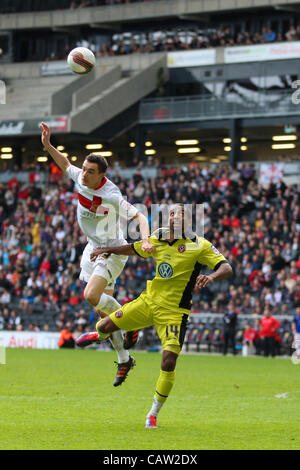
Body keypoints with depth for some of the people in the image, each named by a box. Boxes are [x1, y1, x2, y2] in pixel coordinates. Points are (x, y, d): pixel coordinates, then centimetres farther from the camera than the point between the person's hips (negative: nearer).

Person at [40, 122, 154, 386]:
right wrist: (48, 145, 0)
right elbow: (65, 164, 13)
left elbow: (139, 216, -26)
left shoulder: (112, 197, -28)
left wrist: (146, 240, -42)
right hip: (93, 248, 7)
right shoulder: (80, 177, -8)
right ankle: (124, 359, 19)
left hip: (112, 250, -7)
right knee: (104, 307, 8)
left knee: (92, 296, -26)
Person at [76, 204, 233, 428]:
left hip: (173, 312, -4)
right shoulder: (157, 240, 4)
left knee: (169, 362, -16)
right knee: (105, 325, -1)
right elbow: (133, 248, 24)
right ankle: (101, 335, 42)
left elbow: (227, 268, -17)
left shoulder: (199, 245, -10)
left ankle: (154, 414, 3)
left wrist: (211, 277, -37)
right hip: (149, 301, 4)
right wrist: (106, 250, 22)